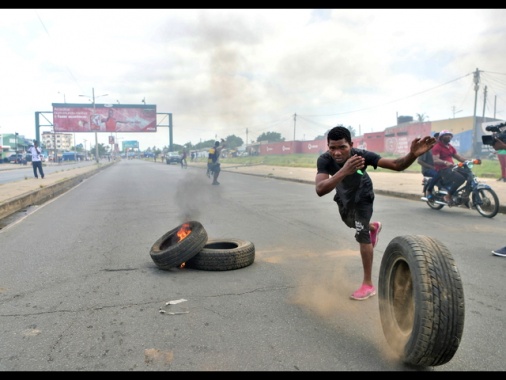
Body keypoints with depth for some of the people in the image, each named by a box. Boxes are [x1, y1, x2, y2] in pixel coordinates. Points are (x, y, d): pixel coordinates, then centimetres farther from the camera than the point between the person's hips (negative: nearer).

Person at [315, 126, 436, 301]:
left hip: (362, 196, -3)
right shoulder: (324, 160, -40)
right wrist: (344, 171, -72)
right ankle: (374, 227, 63)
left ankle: (368, 285, -1)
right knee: (350, 223, 28)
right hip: (343, 195, 3)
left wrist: (413, 154, -68)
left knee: (361, 234, -12)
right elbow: (320, 190, -57)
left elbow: (396, 165, -46)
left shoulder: (361, 155, -40)